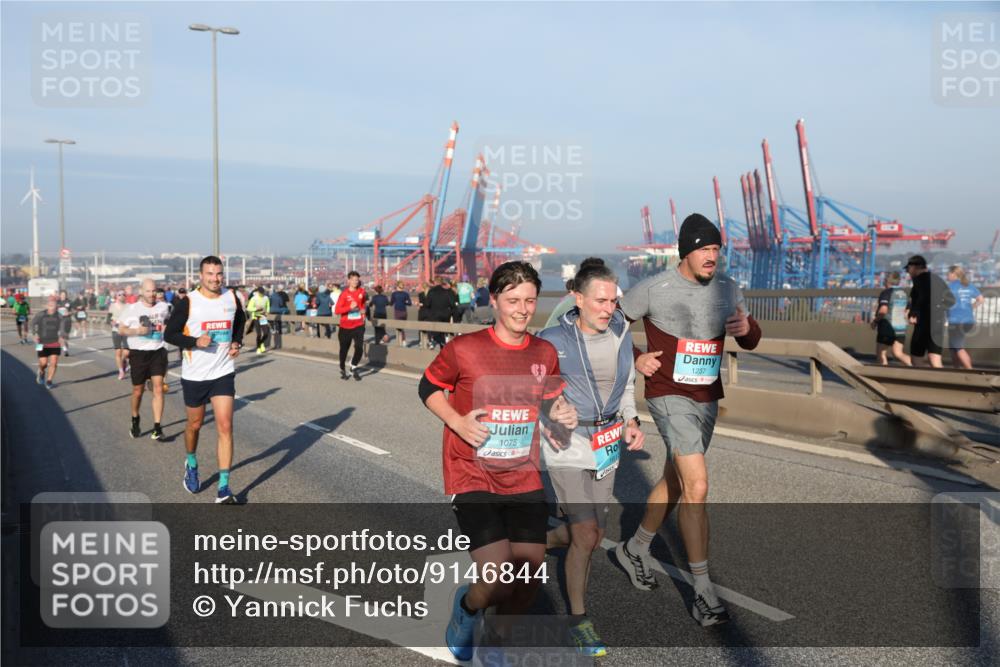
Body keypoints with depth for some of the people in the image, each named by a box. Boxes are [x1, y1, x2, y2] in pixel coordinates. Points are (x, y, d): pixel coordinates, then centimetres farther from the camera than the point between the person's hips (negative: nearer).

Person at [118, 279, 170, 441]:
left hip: (158, 352, 1)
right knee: (138, 390, 10)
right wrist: (137, 331, -15)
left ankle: (157, 427, -7)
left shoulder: (163, 307, 3)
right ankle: (135, 421, 36)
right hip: (138, 354, -1)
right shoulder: (133, 309, -4)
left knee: (158, 388, -9)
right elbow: (121, 330, 2)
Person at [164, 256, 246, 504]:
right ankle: (191, 465, 46)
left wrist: (237, 342, 4)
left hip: (224, 373, 1)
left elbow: (240, 321, 21)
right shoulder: (188, 302, -10)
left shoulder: (232, 299, 1)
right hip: (194, 374, -1)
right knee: (195, 425, 15)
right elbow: (169, 334, -6)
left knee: (225, 427, -8)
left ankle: (223, 488, -4)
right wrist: (195, 341, -21)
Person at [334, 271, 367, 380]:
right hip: (345, 327, -2)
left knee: (359, 347, -14)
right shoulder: (344, 294, -9)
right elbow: (337, 310, -17)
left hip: (358, 325, 2)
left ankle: (354, 367, 11)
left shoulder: (361, 291, 2)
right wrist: (350, 307, -25)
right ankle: (342, 370, 32)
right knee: (344, 349, 10)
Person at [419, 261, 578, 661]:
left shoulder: (545, 353, 1)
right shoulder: (463, 349, -12)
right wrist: (456, 421, -14)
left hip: (524, 480, 4)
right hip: (472, 478, -4)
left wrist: (562, 413, -7)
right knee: (497, 579, -16)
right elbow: (428, 388, 3)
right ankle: (466, 606, 22)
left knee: (528, 583, 6)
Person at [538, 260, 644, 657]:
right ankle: (578, 620, 13)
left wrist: (631, 423, 0)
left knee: (593, 535, 13)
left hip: (606, 445, 6)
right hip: (566, 445, -5)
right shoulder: (552, 341, -14)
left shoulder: (621, 335, 1)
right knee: (586, 535, -9)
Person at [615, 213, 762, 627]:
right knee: (697, 485, -17)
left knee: (674, 483, 18)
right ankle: (704, 593, -7)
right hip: (669, 397, -6)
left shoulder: (726, 289, 3)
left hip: (707, 399, 7)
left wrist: (746, 327, -13)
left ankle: (635, 549, 40)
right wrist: (634, 359, -9)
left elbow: (751, 342, 10)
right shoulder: (654, 289, -12)